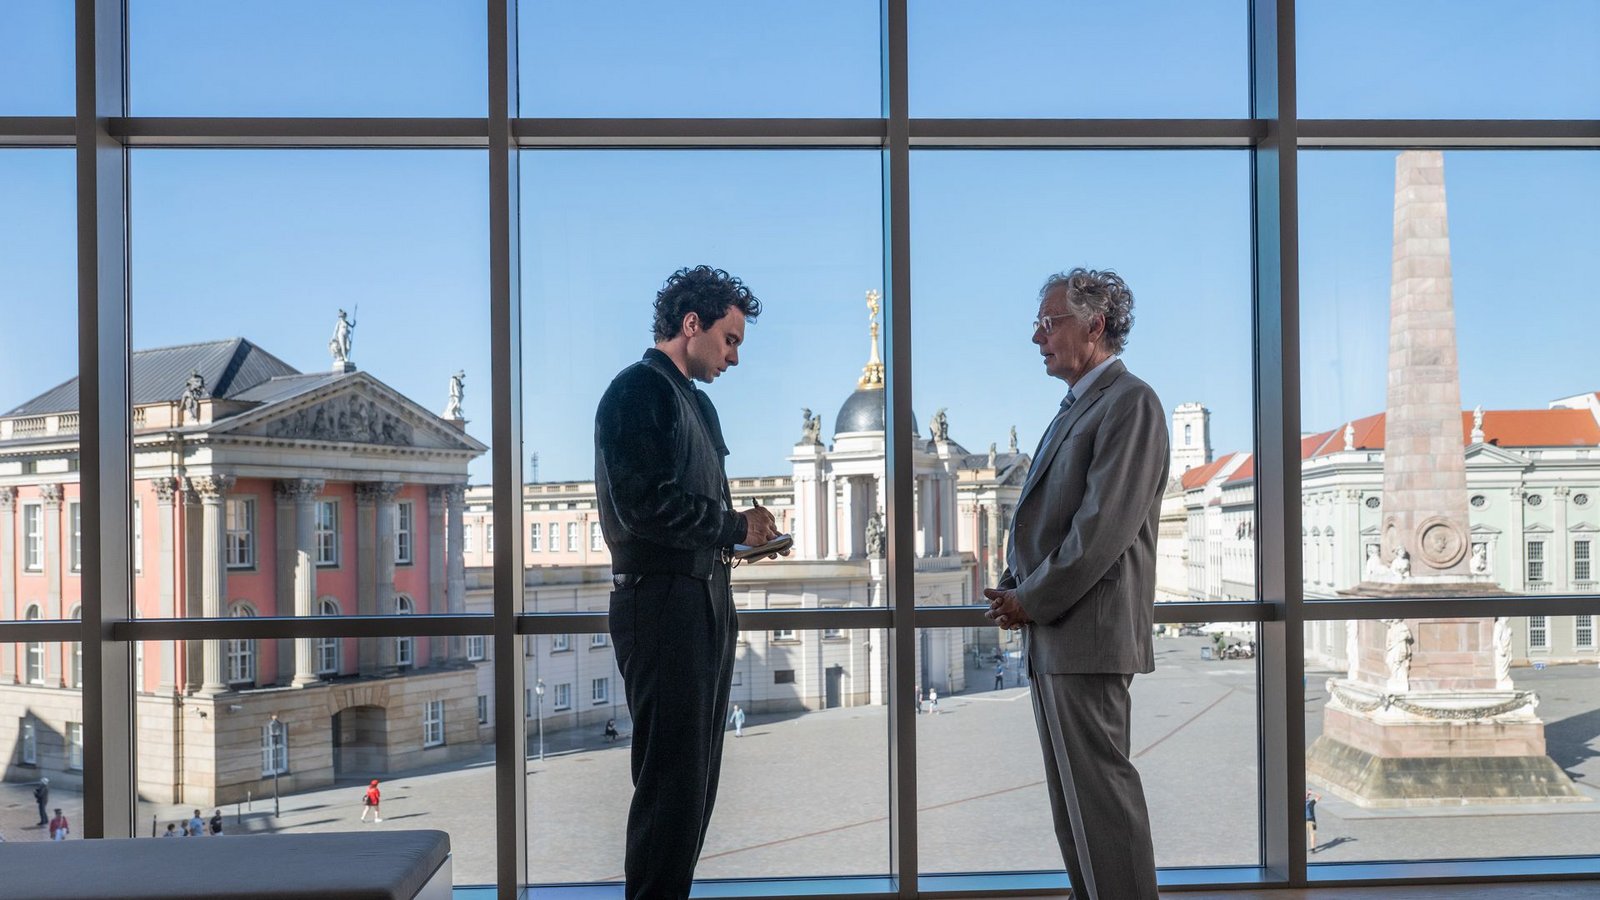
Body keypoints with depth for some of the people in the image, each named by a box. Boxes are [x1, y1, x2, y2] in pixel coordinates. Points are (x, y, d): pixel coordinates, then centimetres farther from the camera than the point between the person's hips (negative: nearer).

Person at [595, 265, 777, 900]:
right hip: (660, 601, -9)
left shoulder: (696, 401, 20)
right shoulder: (639, 390, -9)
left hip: (705, 601, 10)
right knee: (671, 781, -6)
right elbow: (644, 505, -21)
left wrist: (745, 534, 4)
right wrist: (736, 526, -11)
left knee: (695, 779, 13)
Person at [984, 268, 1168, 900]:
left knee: (1099, 789, -6)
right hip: (1052, 634, 10)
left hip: (1086, 633, -10)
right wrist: (1014, 587, 6)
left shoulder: (1130, 403, -11)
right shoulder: (1077, 408, 19)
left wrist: (1031, 599, -13)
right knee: (1073, 793, 15)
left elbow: (1104, 526, -19)